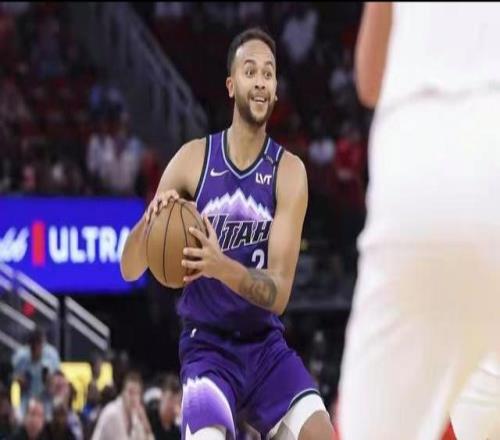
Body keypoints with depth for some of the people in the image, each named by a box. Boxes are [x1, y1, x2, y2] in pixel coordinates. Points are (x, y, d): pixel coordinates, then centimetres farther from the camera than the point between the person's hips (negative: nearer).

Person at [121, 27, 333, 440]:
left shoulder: (288, 171, -5)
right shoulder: (193, 160, -5)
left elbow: (279, 293, -13)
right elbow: (129, 270, -2)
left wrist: (224, 267, -32)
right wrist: (151, 219, -23)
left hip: (266, 346, 2)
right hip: (208, 346, -2)